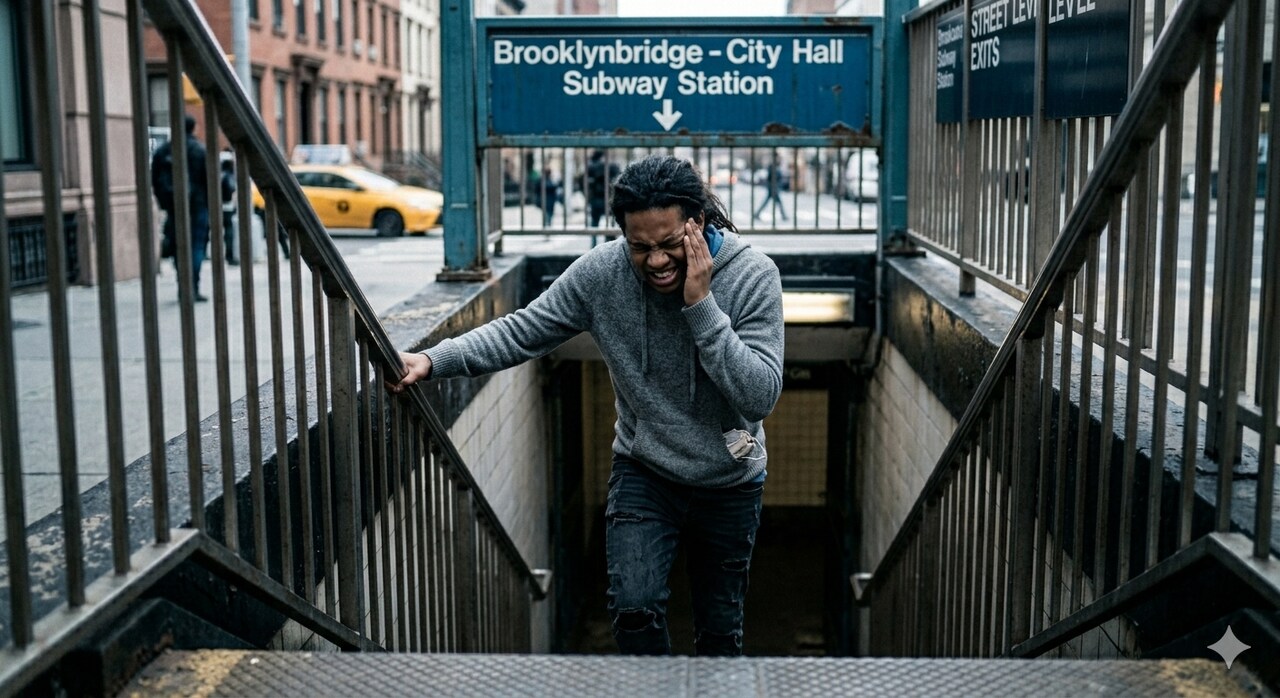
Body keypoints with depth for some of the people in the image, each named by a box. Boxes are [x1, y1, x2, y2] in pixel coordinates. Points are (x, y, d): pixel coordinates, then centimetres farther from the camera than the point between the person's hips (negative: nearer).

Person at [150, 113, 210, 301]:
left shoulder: (162, 151, 7)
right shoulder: (199, 150, -6)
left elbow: (154, 180, 9)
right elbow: (208, 179, -9)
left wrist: (164, 202, 14)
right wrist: (210, 204, -1)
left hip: (173, 206, 4)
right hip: (196, 205, -4)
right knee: (196, 245, -3)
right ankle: (193, 288, -11)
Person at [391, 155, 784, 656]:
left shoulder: (753, 276, -21)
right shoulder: (601, 272, -17)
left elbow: (760, 396, -27)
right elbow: (523, 331, -10)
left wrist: (701, 304, -33)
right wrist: (433, 360, -22)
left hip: (730, 484, 0)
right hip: (643, 472, 0)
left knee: (720, 631, 13)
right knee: (633, 608, -18)